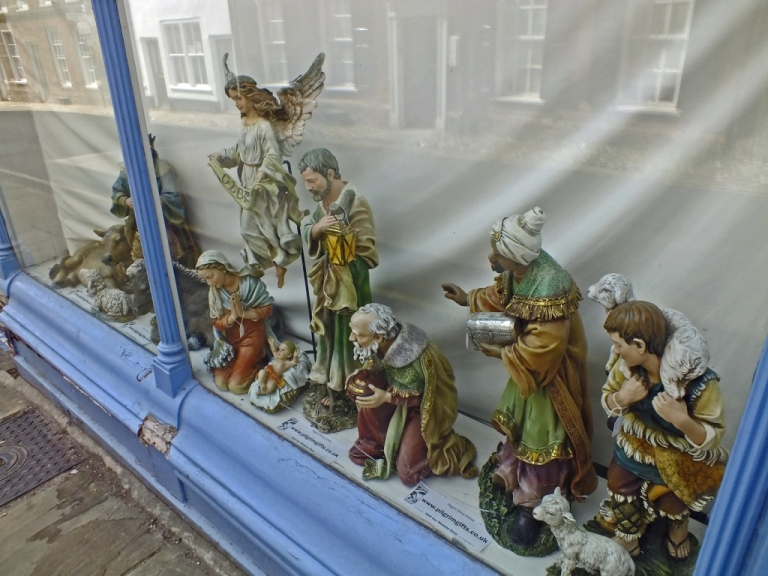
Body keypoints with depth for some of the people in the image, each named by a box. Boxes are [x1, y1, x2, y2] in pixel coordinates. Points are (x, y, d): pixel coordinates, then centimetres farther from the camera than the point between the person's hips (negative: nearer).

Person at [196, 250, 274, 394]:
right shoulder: (214, 291, -5)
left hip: (252, 335, -5)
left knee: (236, 386, -10)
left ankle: (259, 366, 16)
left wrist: (243, 313, -29)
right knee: (221, 383, -4)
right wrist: (232, 316, -25)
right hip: (229, 338, 5)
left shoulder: (249, 282, -17)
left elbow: (267, 309, -13)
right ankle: (245, 362, 21)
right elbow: (217, 323, -3)